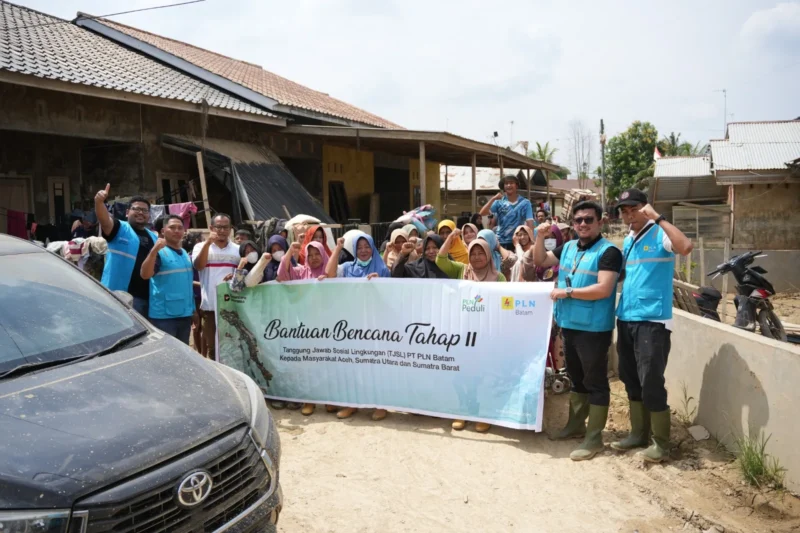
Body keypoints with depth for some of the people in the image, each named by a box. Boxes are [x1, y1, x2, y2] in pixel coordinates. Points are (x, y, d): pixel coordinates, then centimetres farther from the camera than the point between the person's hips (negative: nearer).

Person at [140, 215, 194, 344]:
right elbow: (145, 274, -23)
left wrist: (193, 308, 18)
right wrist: (155, 250, -33)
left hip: (185, 314, 7)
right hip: (163, 315, -7)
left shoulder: (186, 254, 13)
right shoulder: (159, 252, -8)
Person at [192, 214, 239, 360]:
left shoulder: (238, 249, 10)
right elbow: (198, 266, -12)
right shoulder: (202, 246, 5)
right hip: (211, 305, -1)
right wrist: (208, 242, -20)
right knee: (212, 345, 5)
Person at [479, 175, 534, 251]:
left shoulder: (525, 203, -1)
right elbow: (482, 213, -6)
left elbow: (530, 222, -6)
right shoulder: (499, 202, 1)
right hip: (500, 241, 1)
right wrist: (493, 199, -14)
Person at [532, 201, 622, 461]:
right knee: (576, 378, 20)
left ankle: (594, 437, 8)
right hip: (569, 325, 8)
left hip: (594, 329, -8)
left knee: (595, 381, 1)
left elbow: (604, 289, -22)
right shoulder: (568, 248, 11)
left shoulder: (608, 252, -13)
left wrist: (567, 292, -18)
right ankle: (576, 424, 34)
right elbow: (541, 261, 19)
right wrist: (540, 237, 2)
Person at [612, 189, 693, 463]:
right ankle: (638, 433, 27)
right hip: (626, 319, 8)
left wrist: (657, 217, -25)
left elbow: (686, 247, -29)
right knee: (631, 382, 14)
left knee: (651, 384, -4)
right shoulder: (628, 240, 15)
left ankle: (661, 442, 9)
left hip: (652, 321, -8)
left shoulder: (660, 235, -8)